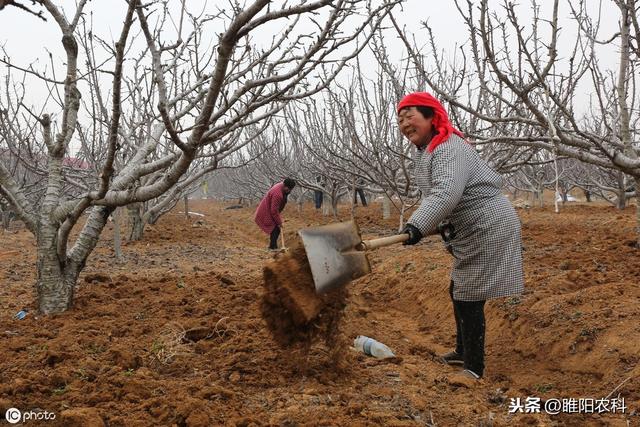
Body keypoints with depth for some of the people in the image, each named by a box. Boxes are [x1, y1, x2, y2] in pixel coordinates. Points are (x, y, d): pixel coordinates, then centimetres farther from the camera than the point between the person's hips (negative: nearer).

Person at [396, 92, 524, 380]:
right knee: (458, 292, 20)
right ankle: (463, 352, 37)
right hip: (471, 232, 11)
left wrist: (418, 225, -49)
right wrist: (439, 225, 3)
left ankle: (474, 369, 4)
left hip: (488, 228, -10)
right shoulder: (424, 153, 12)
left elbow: (447, 192, -38)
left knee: (469, 298, -6)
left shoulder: (450, 148, -22)